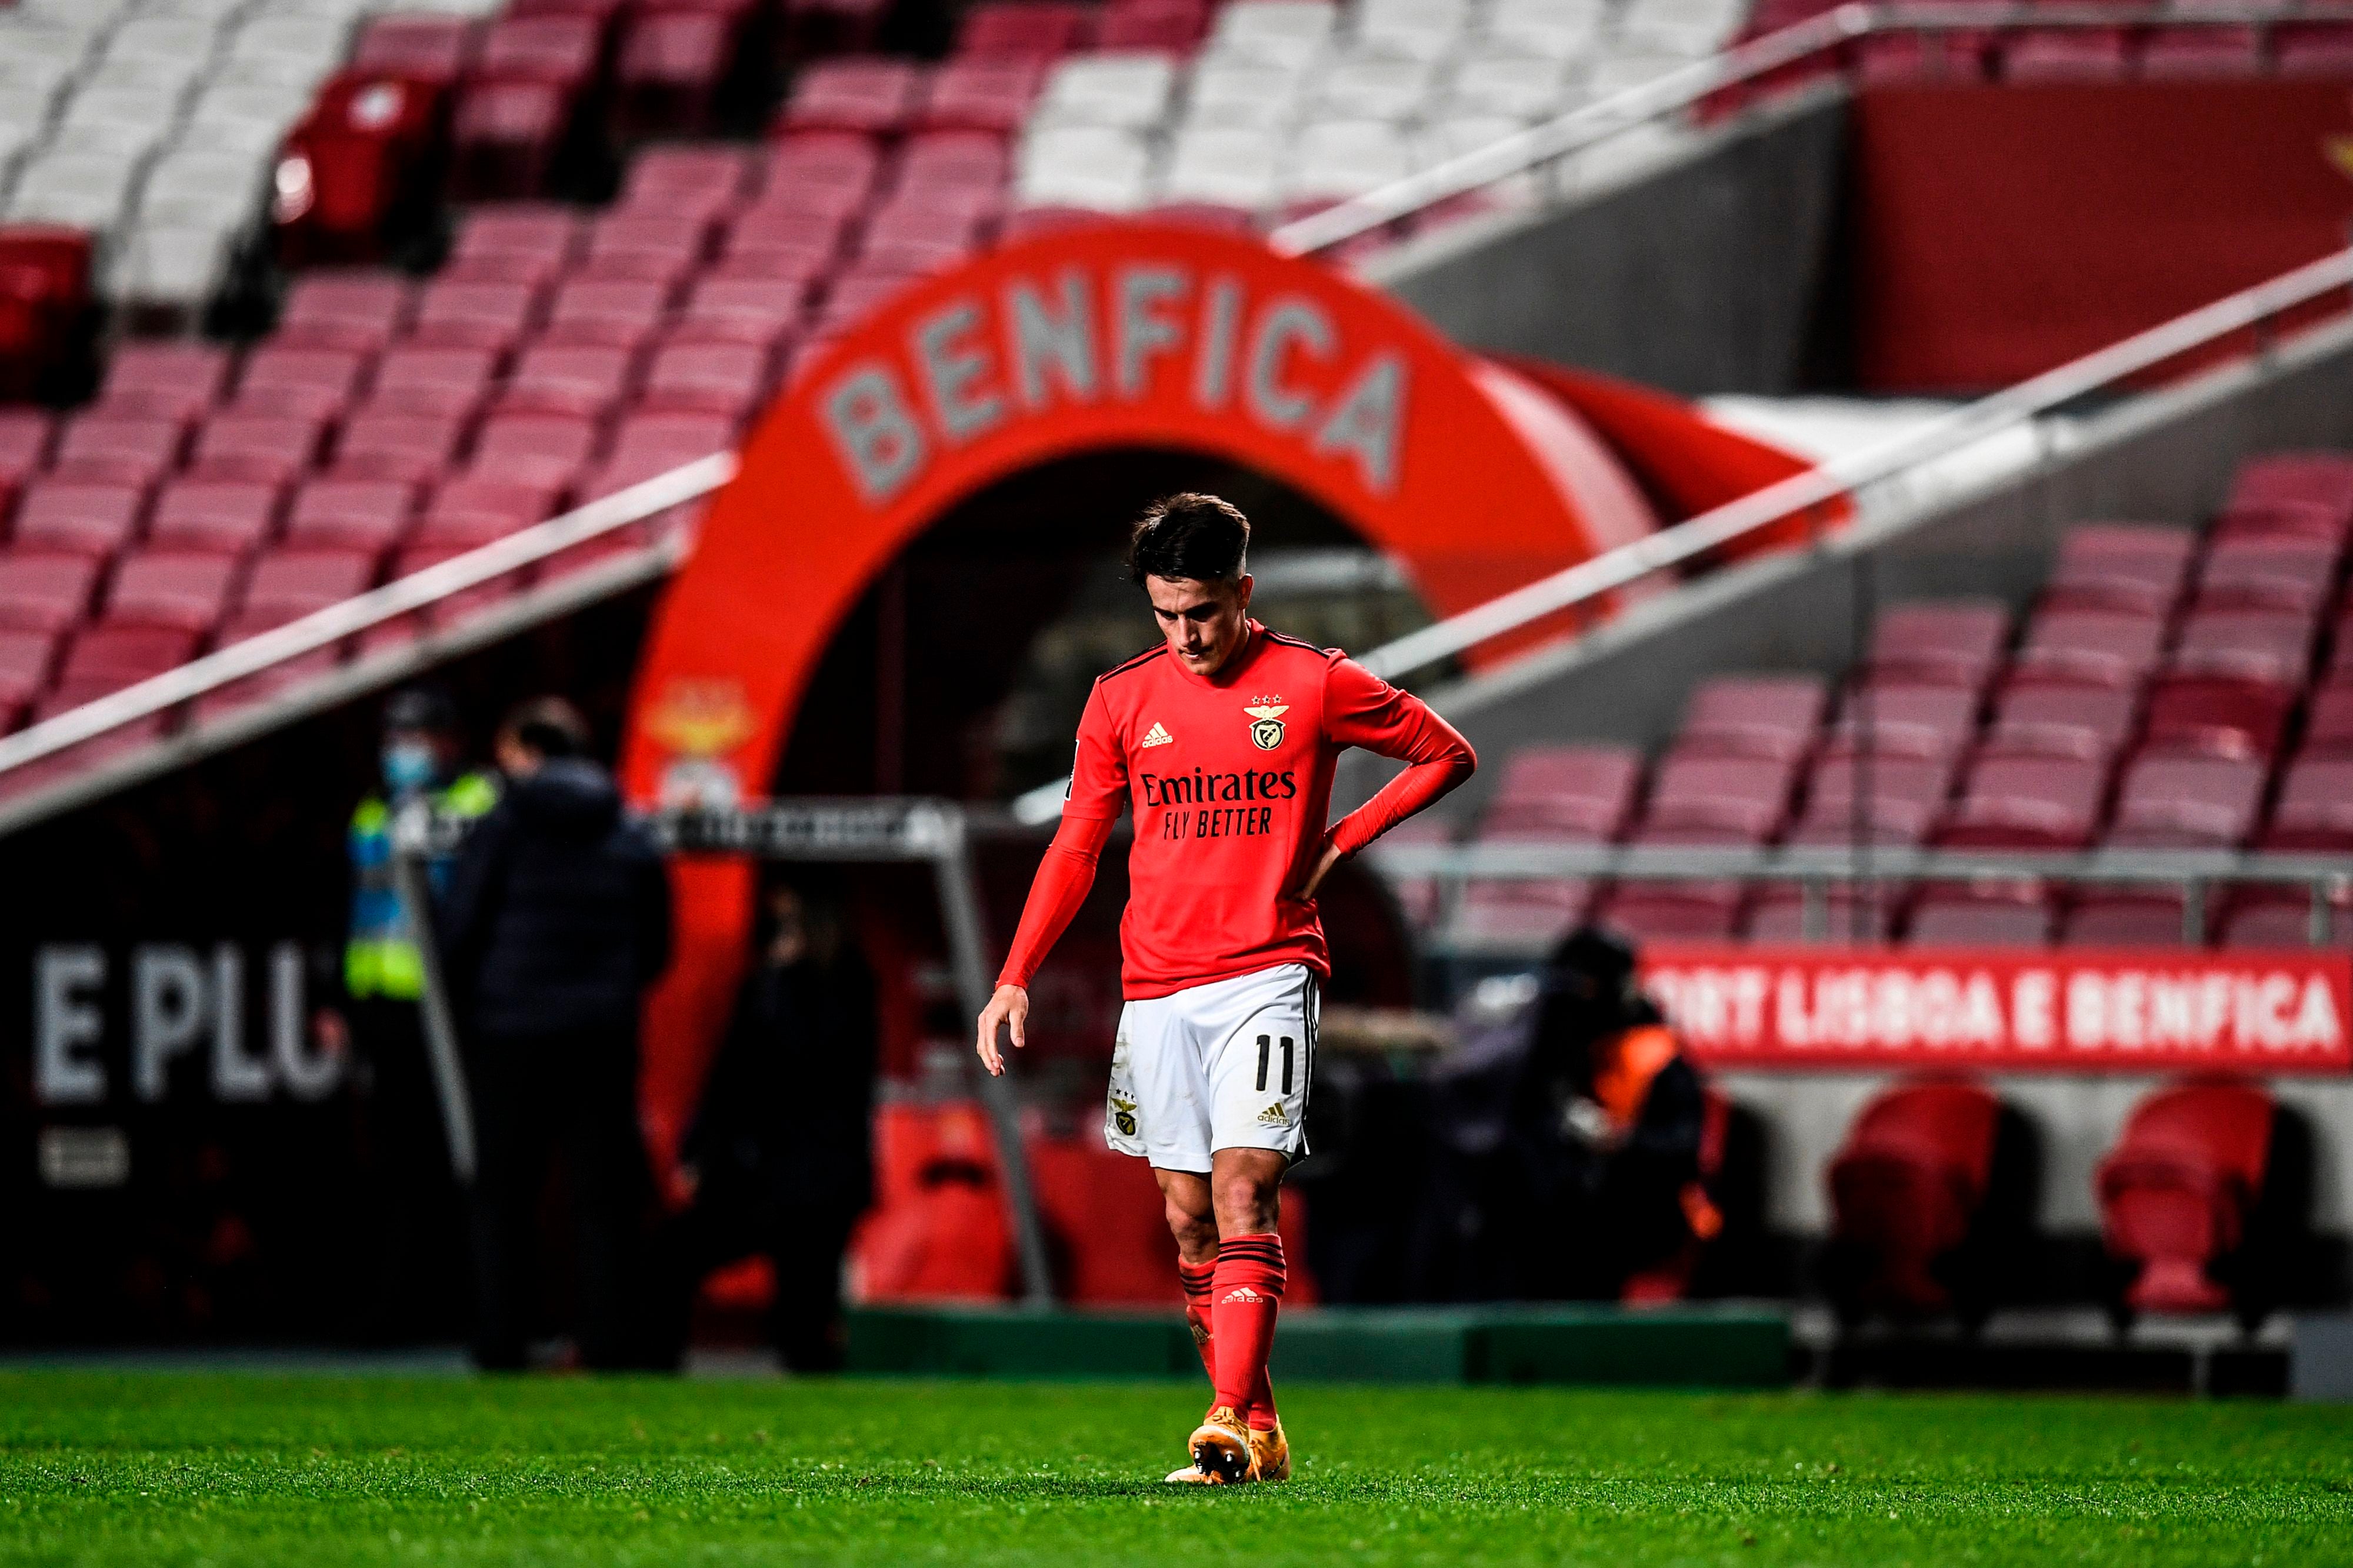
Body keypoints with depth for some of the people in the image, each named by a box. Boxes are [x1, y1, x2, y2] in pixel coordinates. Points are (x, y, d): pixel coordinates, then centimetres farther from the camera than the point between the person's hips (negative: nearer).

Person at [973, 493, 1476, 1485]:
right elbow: (1076, 847, 14)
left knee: (1242, 1192, -17)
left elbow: (1448, 756, 10)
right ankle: (1260, 1435, 12)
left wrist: (1338, 845, 1)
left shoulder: (1315, 685, -1)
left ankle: (1229, 1421, -23)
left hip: (1267, 974, -4)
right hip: (1156, 986, 4)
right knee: (1190, 1221, 4)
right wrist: (1015, 979, 5)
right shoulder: (1122, 700, 7)